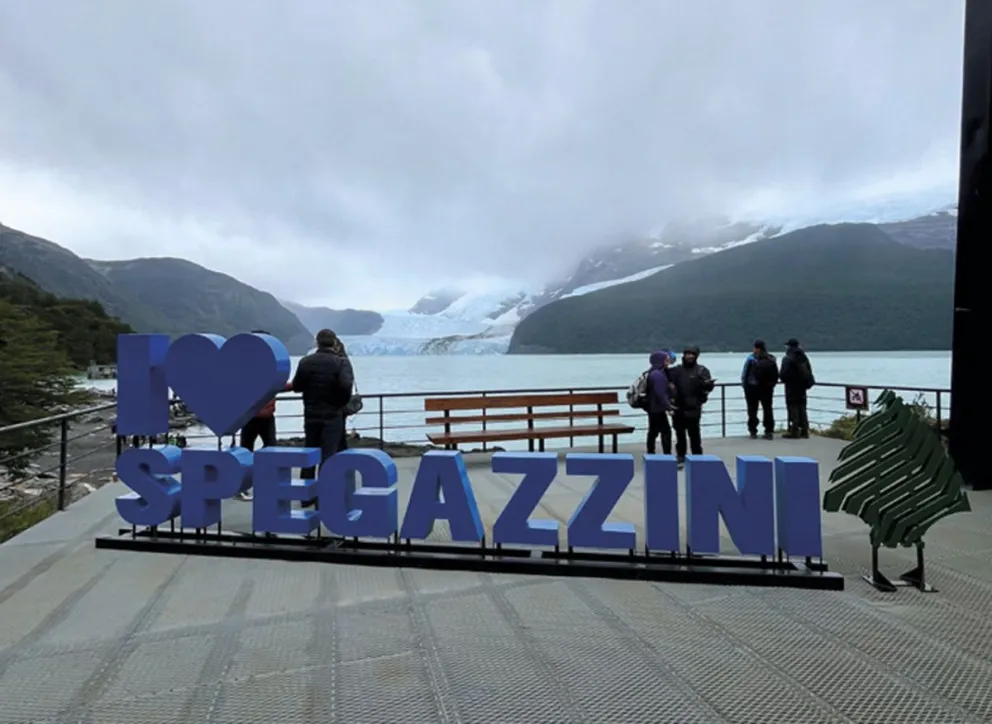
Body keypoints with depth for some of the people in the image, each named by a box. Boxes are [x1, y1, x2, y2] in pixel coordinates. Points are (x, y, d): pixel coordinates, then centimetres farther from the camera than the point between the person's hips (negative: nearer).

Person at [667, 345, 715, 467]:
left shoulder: (702, 370, -2)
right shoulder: (676, 370, 8)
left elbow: (707, 386, -14)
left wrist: (708, 384, -36)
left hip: (693, 408, -4)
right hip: (678, 407, 4)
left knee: (694, 434, 2)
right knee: (679, 434, 13)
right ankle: (680, 457, 24)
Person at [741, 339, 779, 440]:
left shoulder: (751, 358, -9)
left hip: (752, 387, -2)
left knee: (752, 410, 2)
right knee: (768, 409, 10)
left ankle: (753, 431, 3)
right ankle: (769, 431, 14)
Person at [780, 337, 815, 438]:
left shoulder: (788, 359, -14)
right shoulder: (804, 357, 11)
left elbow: (783, 374, -17)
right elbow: (809, 372, 13)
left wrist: (781, 377, 3)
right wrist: (806, 382, 18)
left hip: (792, 386, -7)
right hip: (802, 386, 7)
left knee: (793, 407, -4)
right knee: (802, 407, 13)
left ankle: (794, 431, -5)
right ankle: (804, 430, 14)